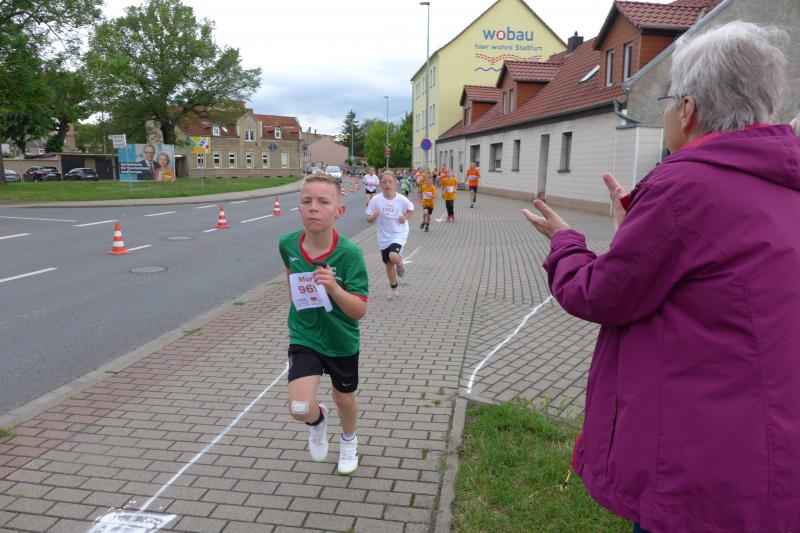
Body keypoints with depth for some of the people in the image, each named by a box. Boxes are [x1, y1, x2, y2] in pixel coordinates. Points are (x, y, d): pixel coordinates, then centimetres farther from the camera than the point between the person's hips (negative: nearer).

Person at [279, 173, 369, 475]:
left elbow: (360, 310, -26)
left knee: (344, 399, 21)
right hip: (303, 338, 1)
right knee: (299, 408, -15)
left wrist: (333, 287, -40)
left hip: (341, 340, -1)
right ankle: (318, 420, 24)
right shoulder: (288, 244, -15)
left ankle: (349, 439, 56)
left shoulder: (349, 253, -26)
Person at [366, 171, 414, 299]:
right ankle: (394, 287, 36)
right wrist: (373, 216, -28)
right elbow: (368, 219, -5)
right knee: (388, 264, 12)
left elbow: (411, 210, 7)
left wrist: (405, 217, -12)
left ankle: (400, 263, 10)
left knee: (394, 256, -28)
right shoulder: (376, 200, -12)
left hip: (399, 233, -2)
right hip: (384, 236, 2)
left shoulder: (402, 199, -13)